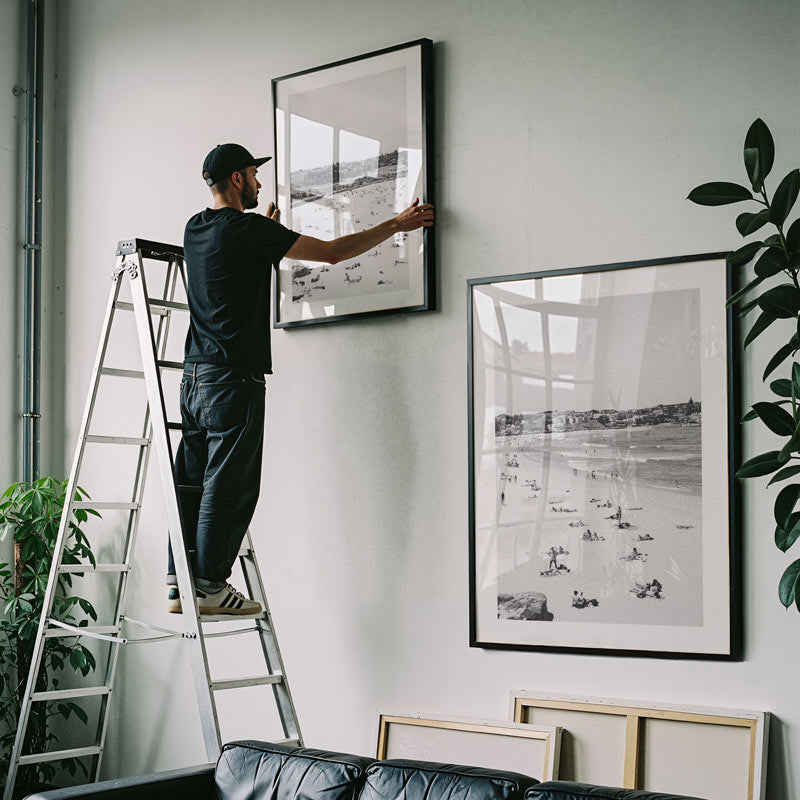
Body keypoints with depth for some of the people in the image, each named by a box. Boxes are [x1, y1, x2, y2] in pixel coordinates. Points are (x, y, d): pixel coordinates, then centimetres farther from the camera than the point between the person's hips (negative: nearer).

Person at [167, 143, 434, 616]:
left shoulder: (196, 230, 15)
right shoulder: (249, 230, -9)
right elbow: (332, 252, -6)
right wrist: (397, 225, 3)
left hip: (195, 376, 8)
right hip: (235, 377, -8)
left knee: (192, 484, 9)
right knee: (228, 485, -3)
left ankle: (179, 585, 11)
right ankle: (210, 586, -1)